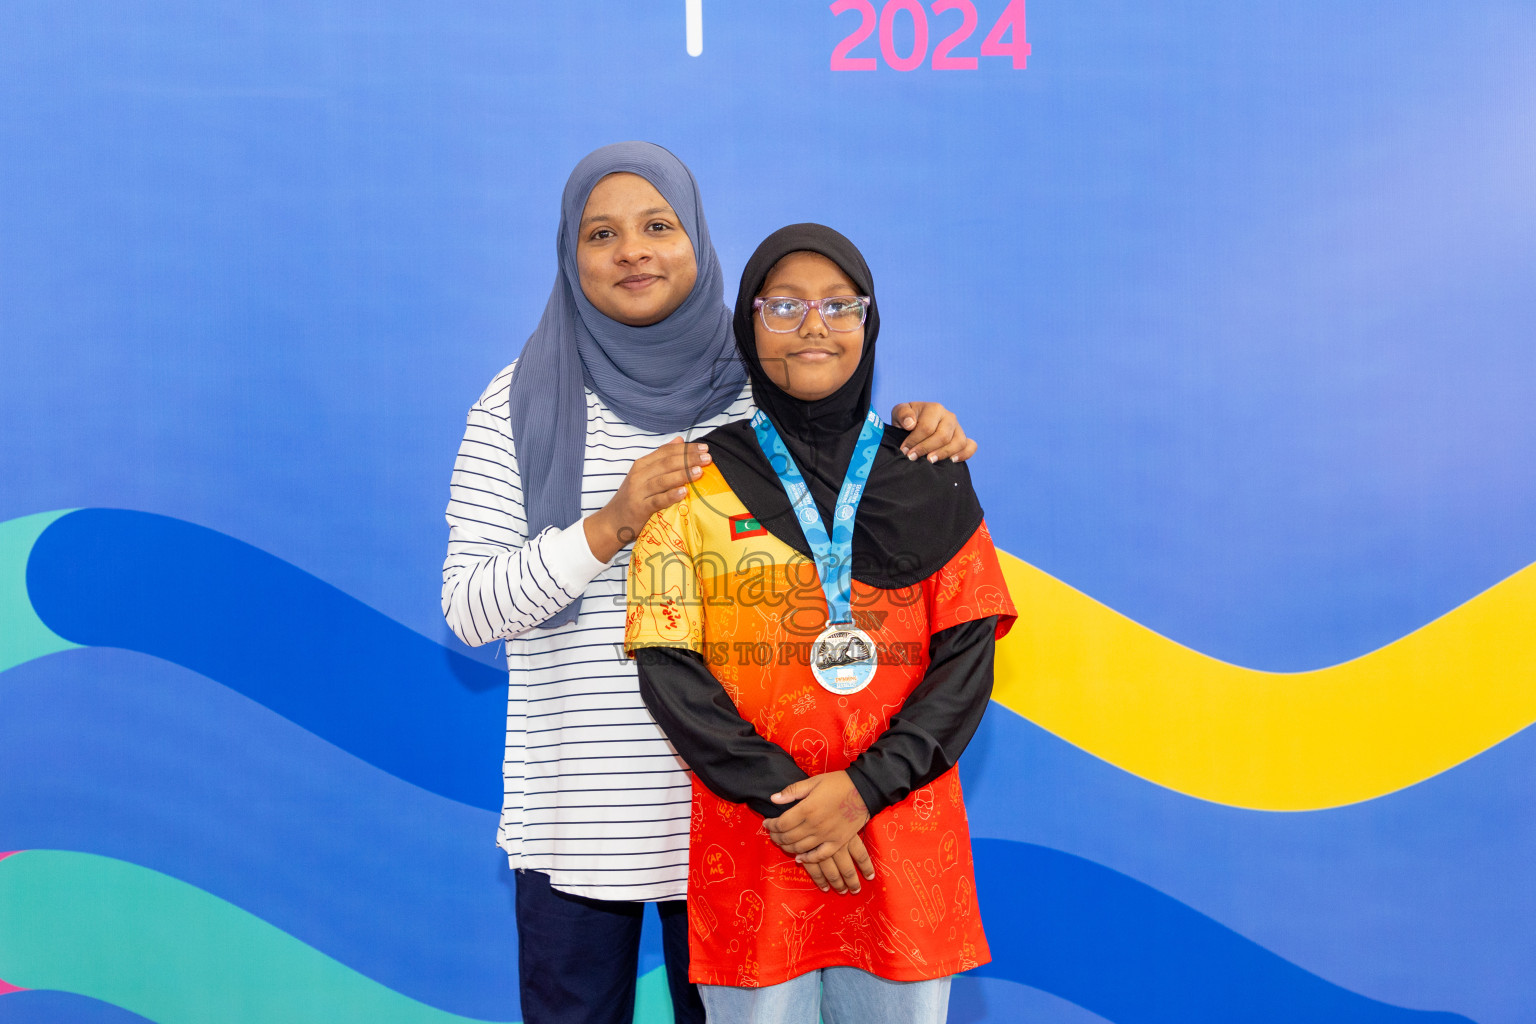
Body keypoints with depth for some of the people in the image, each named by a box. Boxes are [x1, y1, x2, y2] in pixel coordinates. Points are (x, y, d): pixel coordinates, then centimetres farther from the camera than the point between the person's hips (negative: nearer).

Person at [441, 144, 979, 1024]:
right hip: (576, 814, 0)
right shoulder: (524, 405, -2)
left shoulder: (764, 387, 1)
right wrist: (611, 525, -20)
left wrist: (924, 448, -10)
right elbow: (467, 609, -7)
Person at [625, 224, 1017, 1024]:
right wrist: (778, 797, -12)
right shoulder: (699, 481, 2)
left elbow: (967, 657, 0)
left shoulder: (931, 478, 6)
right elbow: (666, 663, -3)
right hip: (749, 839, -1)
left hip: (902, 839, 2)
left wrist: (864, 787, -12)